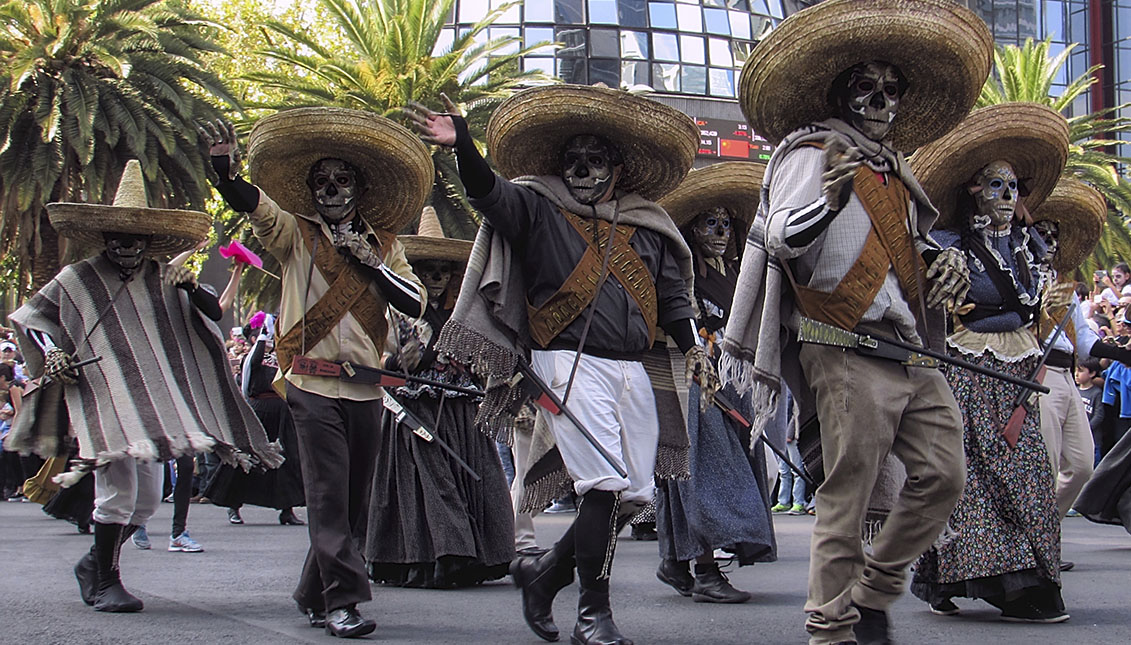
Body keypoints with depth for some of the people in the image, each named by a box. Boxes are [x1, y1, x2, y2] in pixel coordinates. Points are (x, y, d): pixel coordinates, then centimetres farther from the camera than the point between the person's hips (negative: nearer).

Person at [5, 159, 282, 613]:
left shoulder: (164, 281, 9)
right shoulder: (74, 281, 3)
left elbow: (214, 314, 2)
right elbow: (29, 317, 12)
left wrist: (191, 287, -18)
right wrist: (49, 352, -5)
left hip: (155, 404, 4)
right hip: (103, 402, -4)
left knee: (147, 499, 7)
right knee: (118, 491, -15)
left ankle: (95, 562, 27)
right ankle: (104, 582, 0)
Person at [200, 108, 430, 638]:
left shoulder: (384, 245, 14)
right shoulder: (295, 233, 7)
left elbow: (415, 304, 2)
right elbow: (253, 204, -12)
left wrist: (369, 261, -7)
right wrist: (225, 170, -31)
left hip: (366, 386, 4)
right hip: (312, 382, -3)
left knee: (354, 497, 7)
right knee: (329, 495, -10)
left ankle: (314, 596, 19)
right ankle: (343, 603, -10)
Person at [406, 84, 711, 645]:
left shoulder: (647, 226, 19)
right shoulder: (538, 209, 6)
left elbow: (673, 296, 20)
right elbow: (488, 192, -11)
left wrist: (693, 350, 5)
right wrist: (462, 147, -29)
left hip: (633, 369, 6)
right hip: (571, 362, -5)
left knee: (635, 493, 6)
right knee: (604, 483, -14)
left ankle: (545, 573, 23)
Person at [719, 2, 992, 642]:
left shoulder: (894, 168, 23)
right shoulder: (812, 153, -1)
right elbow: (779, 238, -15)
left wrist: (943, 258, 15)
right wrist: (828, 202, -34)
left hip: (913, 353, 8)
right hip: (849, 353, -8)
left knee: (942, 476, 4)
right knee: (849, 493, -7)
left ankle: (872, 591, 18)